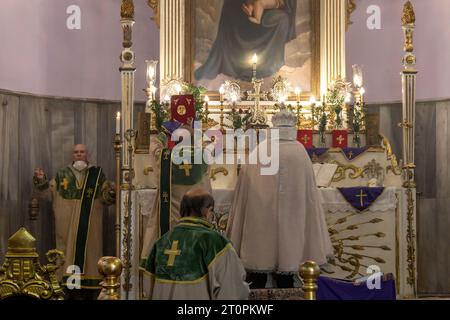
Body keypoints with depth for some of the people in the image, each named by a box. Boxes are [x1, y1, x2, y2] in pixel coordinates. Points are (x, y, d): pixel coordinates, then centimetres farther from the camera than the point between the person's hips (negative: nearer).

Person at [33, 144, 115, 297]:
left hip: (89, 224, -1)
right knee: (69, 250, 0)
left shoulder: (97, 173, 8)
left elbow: (105, 196, 5)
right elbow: (48, 192, 9)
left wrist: (111, 192, -18)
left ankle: (90, 282, 5)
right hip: (67, 224, 1)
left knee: (88, 249, 0)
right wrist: (41, 181, -10)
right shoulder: (62, 174, 10)